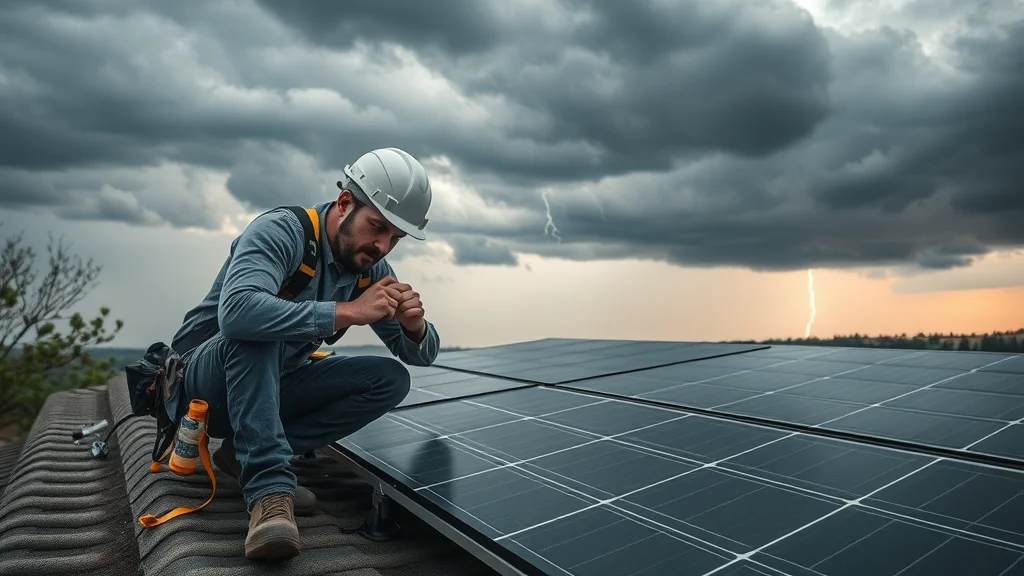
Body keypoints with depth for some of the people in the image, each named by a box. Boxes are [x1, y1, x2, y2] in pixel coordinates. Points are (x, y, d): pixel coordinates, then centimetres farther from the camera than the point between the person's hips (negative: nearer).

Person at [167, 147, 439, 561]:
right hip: (204, 383, -6)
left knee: (391, 379, -11)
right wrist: (349, 312, -40)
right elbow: (236, 311, -43)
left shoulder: (371, 268, -4)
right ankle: (269, 486, -33)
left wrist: (415, 325, -24)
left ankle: (246, 452, -10)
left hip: (272, 388, 6)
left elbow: (421, 355, -1)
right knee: (256, 327, -35)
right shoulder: (280, 231, -23)